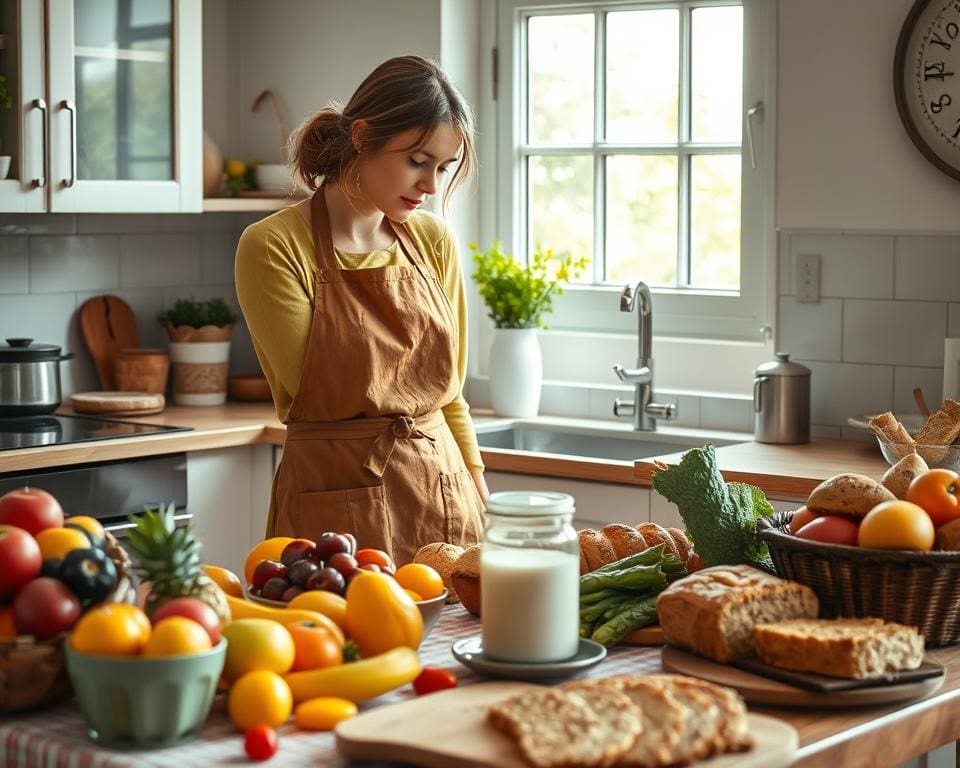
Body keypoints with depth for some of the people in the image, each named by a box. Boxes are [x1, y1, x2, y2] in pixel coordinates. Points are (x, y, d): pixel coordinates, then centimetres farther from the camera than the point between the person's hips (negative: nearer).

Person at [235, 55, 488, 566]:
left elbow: (448, 395, 12)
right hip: (339, 515, -4)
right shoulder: (272, 248, -9)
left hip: (445, 503, 5)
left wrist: (479, 507, 9)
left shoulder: (432, 241, 7)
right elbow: (322, 390, -9)